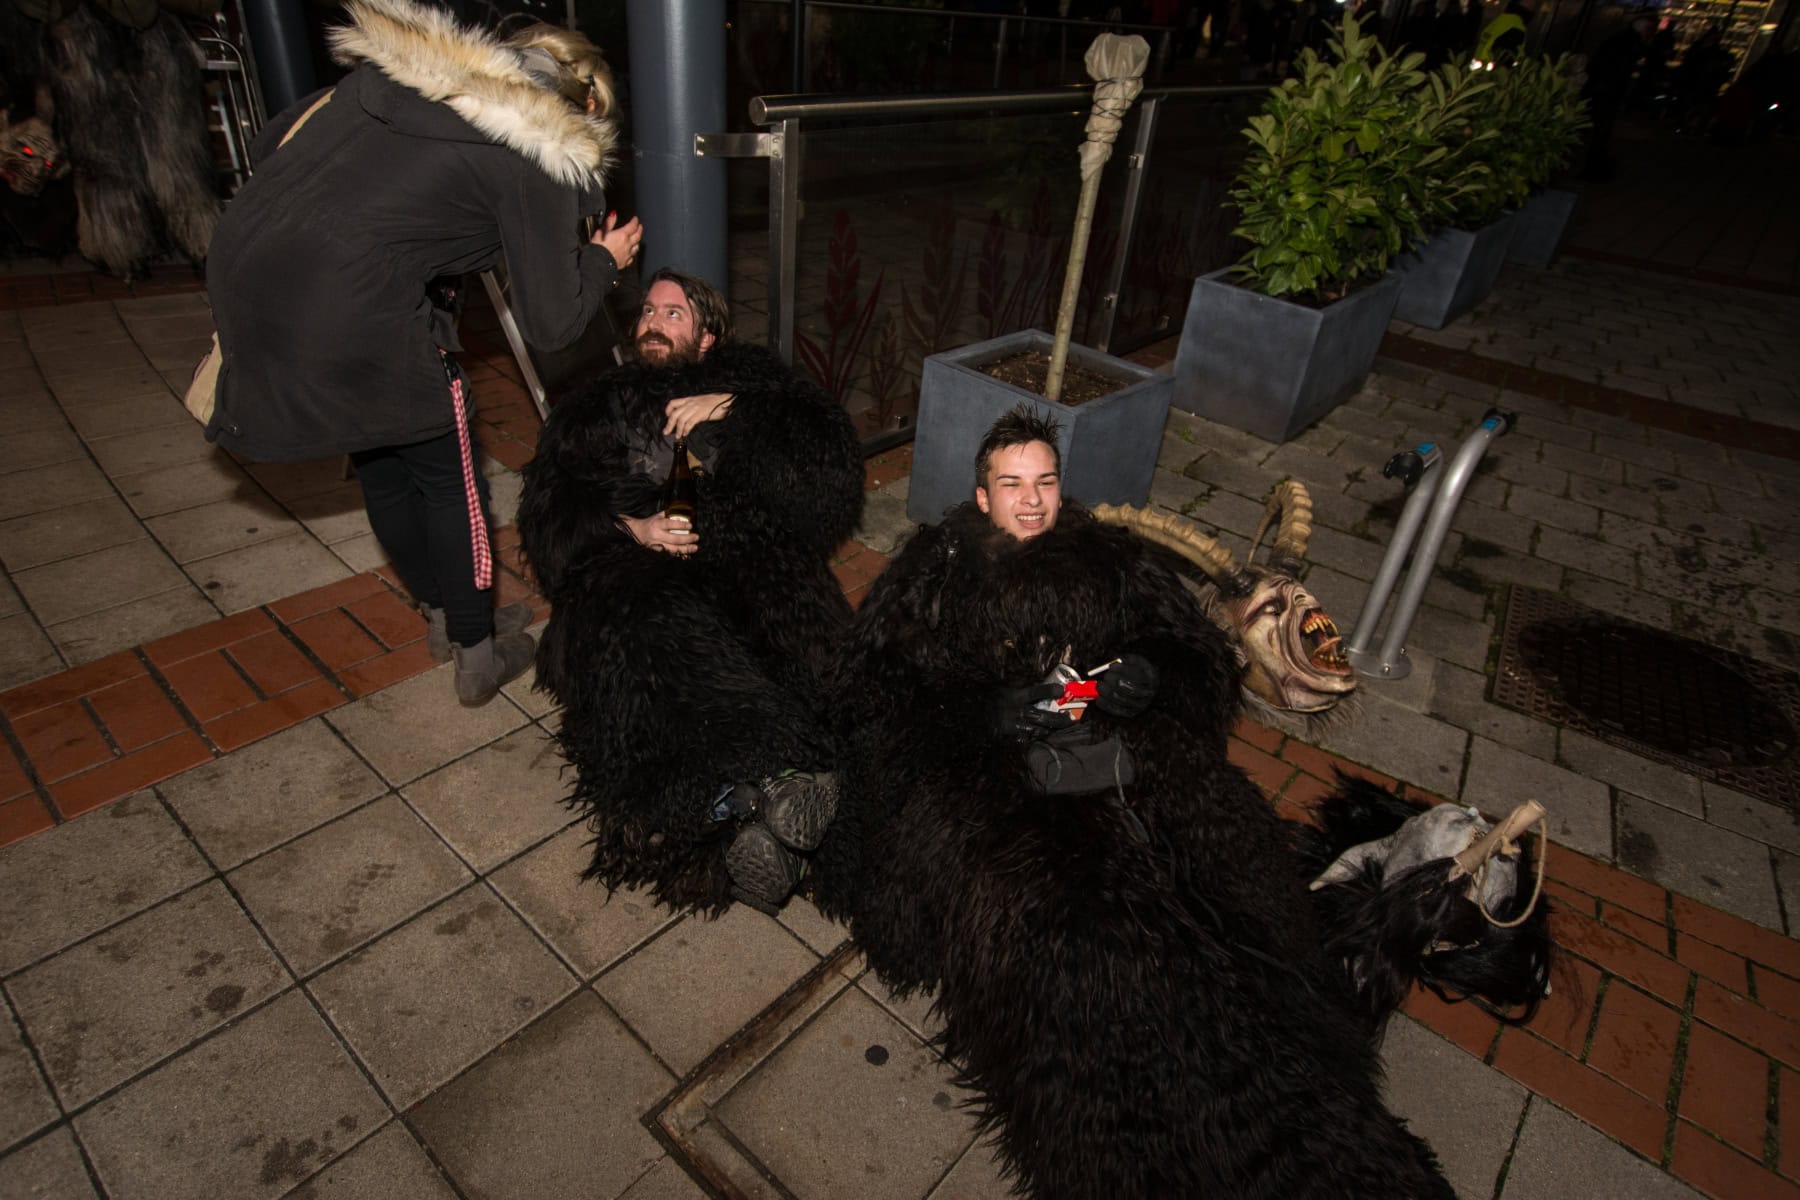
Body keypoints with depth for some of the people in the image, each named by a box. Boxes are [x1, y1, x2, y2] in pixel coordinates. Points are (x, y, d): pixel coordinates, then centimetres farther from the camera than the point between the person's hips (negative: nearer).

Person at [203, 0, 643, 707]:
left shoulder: (400, 64, 15)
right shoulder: (538, 156, -6)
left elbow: (273, 144, 17)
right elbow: (552, 322, -3)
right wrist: (605, 260, 15)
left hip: (240, 269, 8)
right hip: (352, 320, -8)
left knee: (380, 458, 24)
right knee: (448, 479, 13)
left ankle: (443, 616, 44)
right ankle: (478, 656, 28)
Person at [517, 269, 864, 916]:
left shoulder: (751, 378, 26)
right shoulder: (596, 407, 30)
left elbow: (832, 450, 9)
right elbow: (548, 509, 16)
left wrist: (733, 409, -2)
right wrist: (629, 525, -5)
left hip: (745, 557, 0)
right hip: (634, 567, 0)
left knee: (788, 621, -35)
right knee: (647, 644, -36)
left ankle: (741, 811, -50)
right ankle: (760, 790, -50)